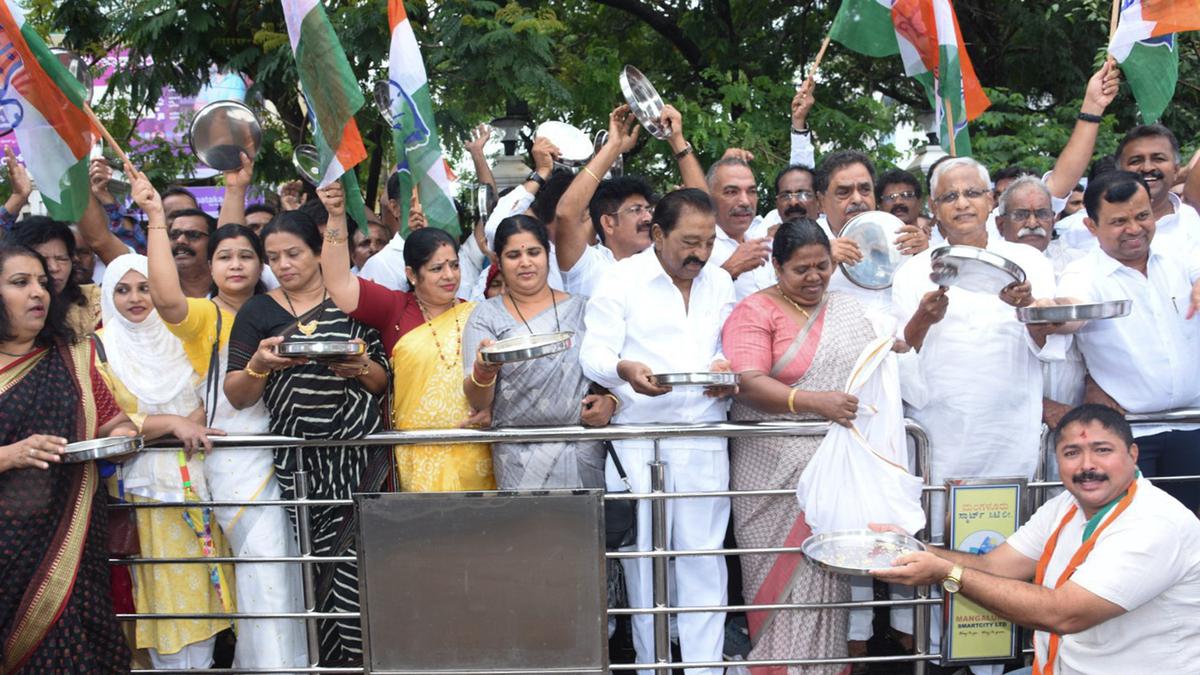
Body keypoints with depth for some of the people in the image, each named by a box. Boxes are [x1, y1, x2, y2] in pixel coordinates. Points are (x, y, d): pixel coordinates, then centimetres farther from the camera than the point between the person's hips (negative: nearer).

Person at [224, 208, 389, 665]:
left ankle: (359, 653, 7)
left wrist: (362, 367, -12)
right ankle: (330, 657, 16)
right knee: (316, 563, -2)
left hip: (359, 454, -1)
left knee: (359, 559, -9)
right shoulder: (257, 311, 8)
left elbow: (384, 382, 9)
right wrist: (259, 365, -14)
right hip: (297, 460, 1)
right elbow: (236, 396, 5)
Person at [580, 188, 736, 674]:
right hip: (638, 438, -3)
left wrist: (728, 369, -3)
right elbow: (594, 353, -6)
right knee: (643, 554, 3)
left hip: (704, 438, 3)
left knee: (703, 554, 3)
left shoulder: (720, 282, 13)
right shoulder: (622, 279, 0)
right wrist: (625, 370, -28)